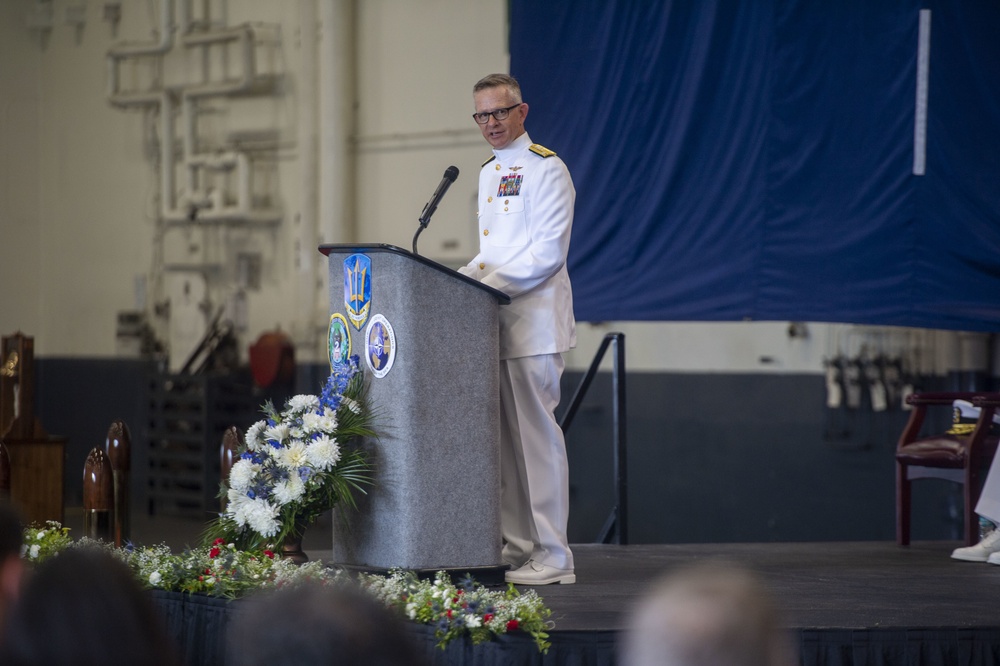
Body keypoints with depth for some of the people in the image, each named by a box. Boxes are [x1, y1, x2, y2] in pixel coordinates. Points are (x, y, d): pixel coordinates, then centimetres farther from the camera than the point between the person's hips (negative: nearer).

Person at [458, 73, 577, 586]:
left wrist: (489, 286, -19)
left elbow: (548, 251, -16)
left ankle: (552, 557, -5)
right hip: (493, 322, 9)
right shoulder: (490, 171, 20)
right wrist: (463, 279, 9)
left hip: (533, 321, -9)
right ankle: (517, 547, 14)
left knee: (537, 435, -8)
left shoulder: (545, 169, -8)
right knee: (504, 438, 9)